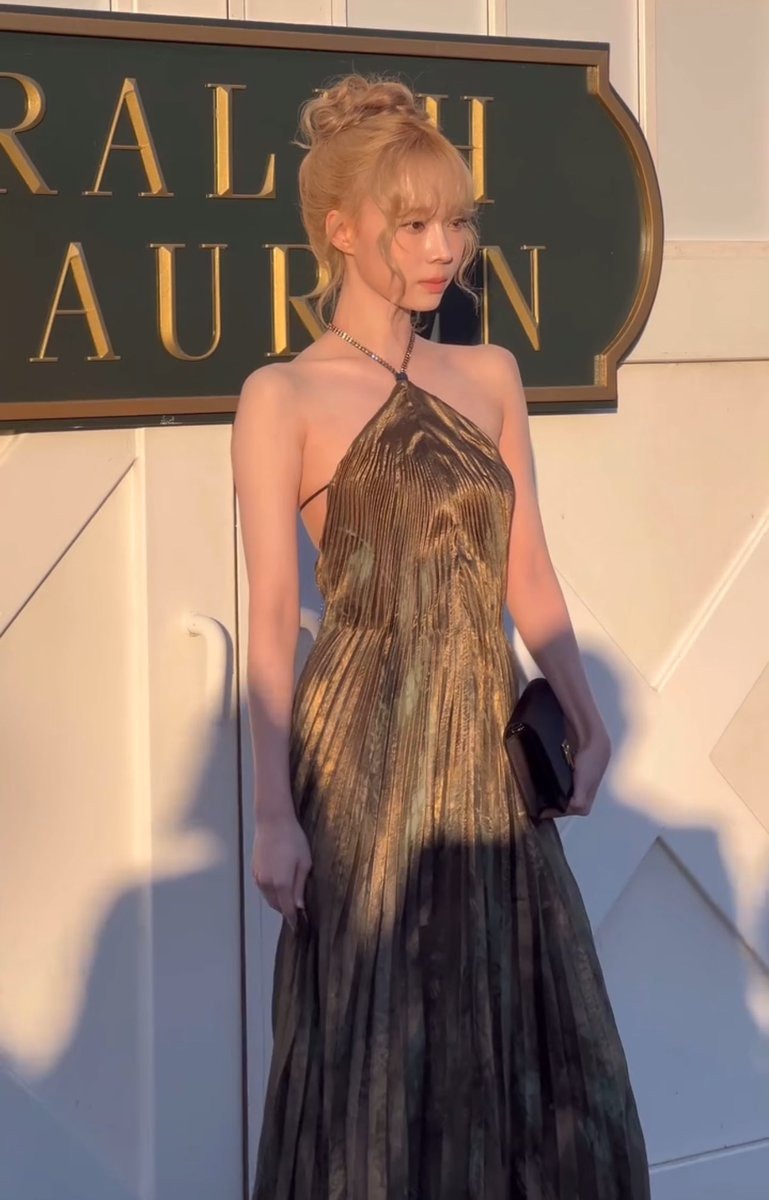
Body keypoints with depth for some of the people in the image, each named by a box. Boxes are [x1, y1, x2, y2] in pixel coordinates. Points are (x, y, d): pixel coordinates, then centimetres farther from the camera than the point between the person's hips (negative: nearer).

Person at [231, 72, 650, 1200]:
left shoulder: (491, 375, 10)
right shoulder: (283, 397, -5)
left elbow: (528, 575, 14)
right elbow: (272, 616, -8)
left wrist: (587, 720, 10)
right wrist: (274, 809, -11)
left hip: (489, 757, 5)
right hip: (367, 761, -5)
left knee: (525, 1043, 11)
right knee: (379, 1052, 4)